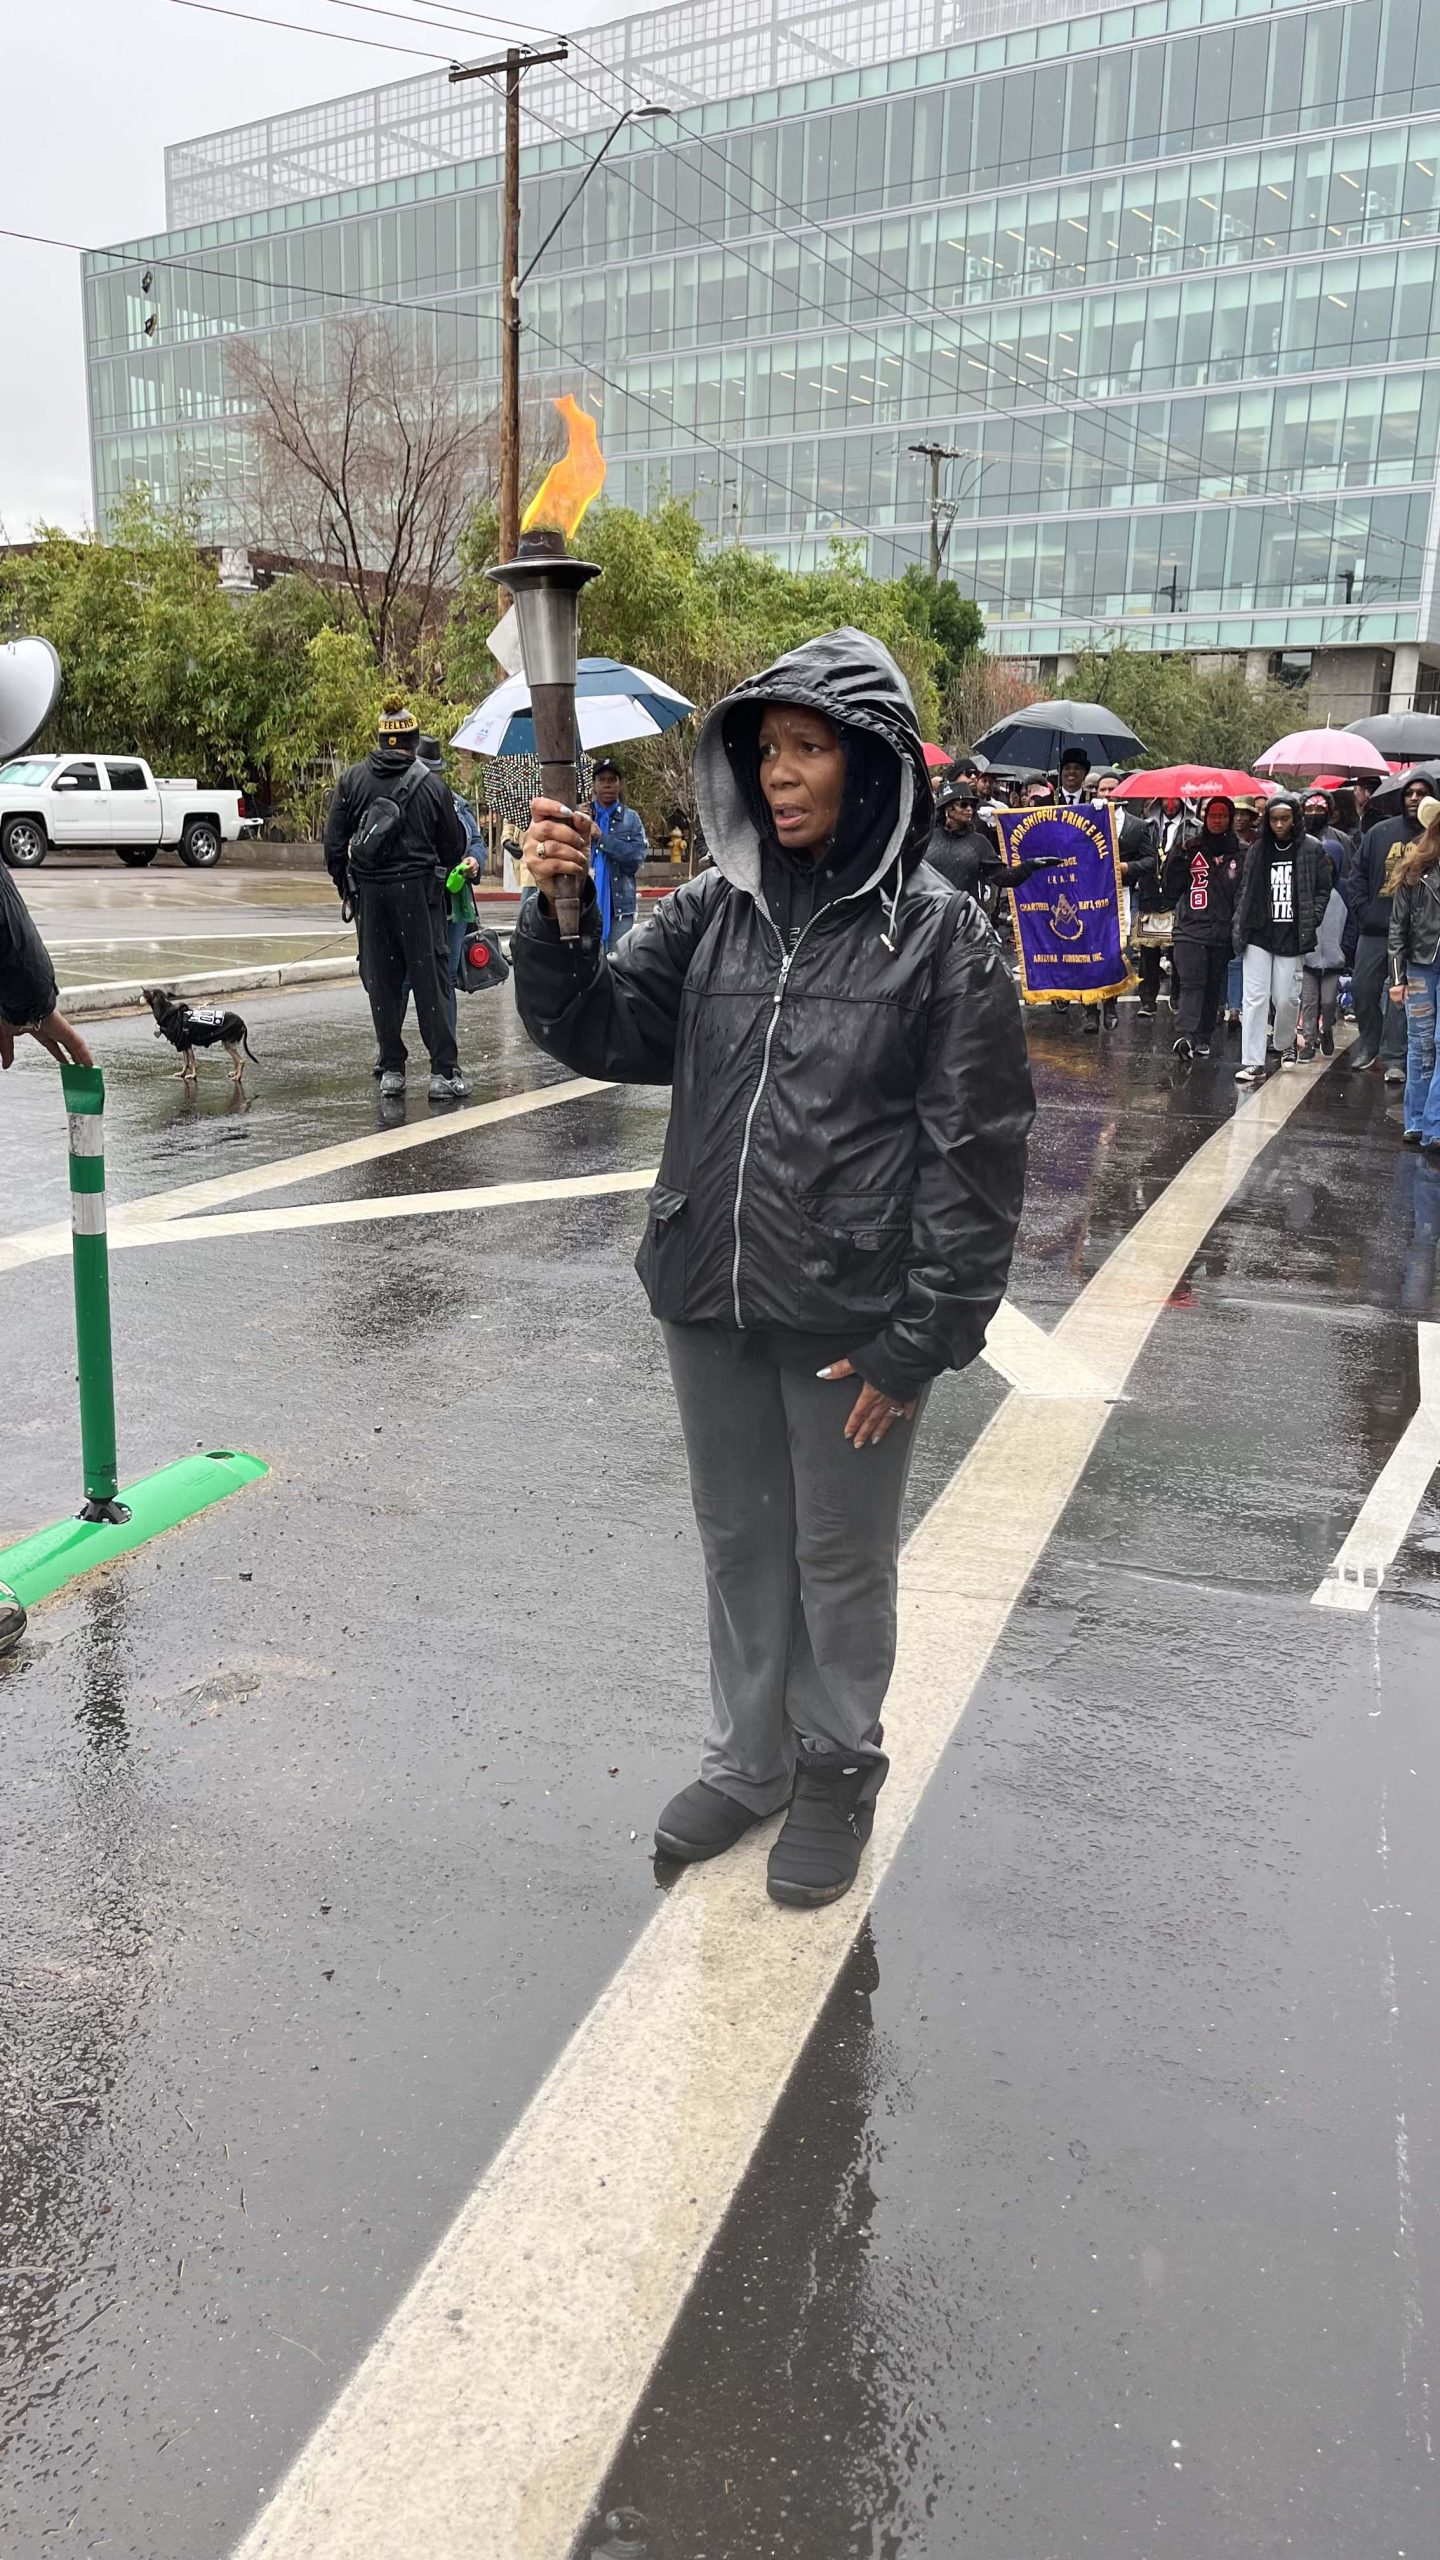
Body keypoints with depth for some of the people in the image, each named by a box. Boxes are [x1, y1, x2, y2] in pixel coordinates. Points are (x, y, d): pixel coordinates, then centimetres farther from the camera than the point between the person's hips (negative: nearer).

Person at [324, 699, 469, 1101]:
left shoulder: (352, 779, 4)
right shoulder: (431, 783, -2)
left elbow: (333, 840, 3)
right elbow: (454, 843, 2)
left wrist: (344, 883, 14)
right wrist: (442, 872, 22)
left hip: (368, 891, 2)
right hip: (418, 889, -2)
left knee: (381, 980, 9)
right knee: (430, 978, 1)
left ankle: (391, 1069, 12)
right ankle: (443, 1071, -2)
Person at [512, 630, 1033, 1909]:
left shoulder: (940, 936, -10)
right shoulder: (713, 911, 2)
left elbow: (978, 1152, -10)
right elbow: (598, 1029, -1)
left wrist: (920, 1336, -13)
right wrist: (556, 914, -19)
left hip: (851, 1320, -4)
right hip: (710, 1300, 4)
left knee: (840, 1560, 12)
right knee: (738, 1544, 18)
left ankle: (838, 1770, 34)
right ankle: (748, 1757, 38)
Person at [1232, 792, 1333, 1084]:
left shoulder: (1311, 850, -1)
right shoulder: (1258, 850, 7)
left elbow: (1323, 890, 2)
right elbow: (1244, 890, 11)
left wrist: (1310, 923, -8)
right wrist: (1240, 927, 3)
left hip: (1291, 938, -2)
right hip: (1259, 935, 2)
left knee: (1287, 998, 3)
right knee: (1255, 998, -4)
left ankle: (1285, 1045, 32)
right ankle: (1253, 1063, -4)